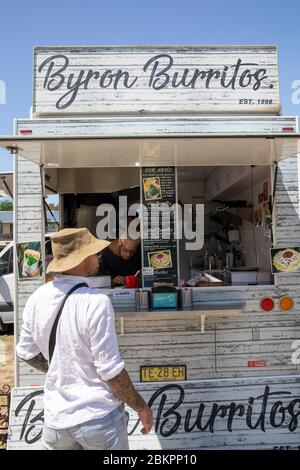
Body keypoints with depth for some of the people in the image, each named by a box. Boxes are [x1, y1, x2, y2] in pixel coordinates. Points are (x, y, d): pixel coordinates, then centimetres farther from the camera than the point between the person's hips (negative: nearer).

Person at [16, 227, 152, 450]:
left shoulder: (36, 299, -5)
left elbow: (26, 352, 7)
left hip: (56, 419, 5)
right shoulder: (95, 302, -23)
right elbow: (110, 370, -19)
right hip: (98, 417, -4)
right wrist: (141, 407, -5)